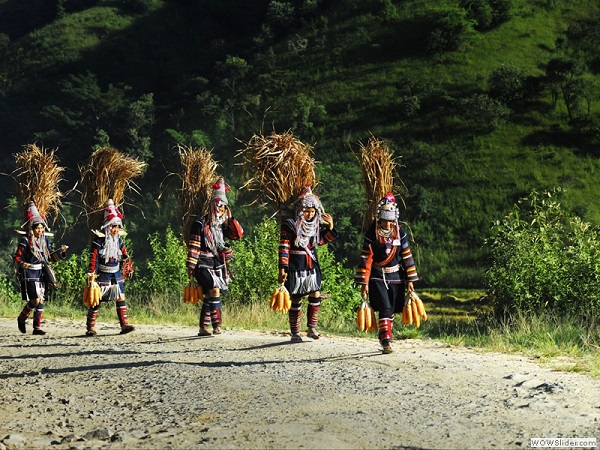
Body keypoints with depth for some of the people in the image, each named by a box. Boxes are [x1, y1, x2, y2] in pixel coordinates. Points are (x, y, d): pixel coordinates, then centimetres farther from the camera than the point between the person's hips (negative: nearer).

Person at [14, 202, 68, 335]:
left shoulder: (45, 240, 10)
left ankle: (37, 327, 10)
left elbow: (50, 257, 18)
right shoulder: (25, 241, -8)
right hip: (29, 275, -6)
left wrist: (61, 251, 3)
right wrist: (21, 264, -29)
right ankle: (21, 318, 13)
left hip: (42, 274, 6)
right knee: (35, 300, -12)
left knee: (41, 301, 4)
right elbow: (16, 258, -8)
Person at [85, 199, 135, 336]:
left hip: (116, 274, 5)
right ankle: (90, 328, 6)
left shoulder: (118, 240, 6)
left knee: (121, 298, -3)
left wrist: (129, 268, 16)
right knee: (96, 301, -1)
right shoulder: (99, 240, -12)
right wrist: (91, 273, -22)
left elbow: (125, 255, 16)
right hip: (102, 275, -5)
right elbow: (93, 257, -17)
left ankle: (124, 324, -2)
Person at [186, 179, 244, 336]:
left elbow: (238, 234, 4)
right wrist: (190, 266, -12)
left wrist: (230, 218, -2)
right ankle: (216, 324, -20)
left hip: (218, 265, 6)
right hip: (204, 264, -6)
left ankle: (204, 327, 14)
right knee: (214, 290, -21)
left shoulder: (223, 225, 13)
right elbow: (193, 246, -8)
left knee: (209, 297, 8)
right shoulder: (200, 223, -6)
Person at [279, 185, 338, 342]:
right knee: (296, 301, 2)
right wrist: (283, 268, -17)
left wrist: (330, 228, 8)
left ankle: (311, 328, 13)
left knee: (315, 297, -1)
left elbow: (321, 241, 23)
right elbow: (284, 248, -12)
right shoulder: (290, 225, -11)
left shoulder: (315, 225, 8)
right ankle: (295, 333, 11)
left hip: (312, 266, 5)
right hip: (295, 268, -5)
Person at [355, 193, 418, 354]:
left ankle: (385, 338, 27)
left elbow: (407, 256, 4)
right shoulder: (372, 234, -9)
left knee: (392, 310, 10)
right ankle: (386, 341, -15)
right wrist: (364, 282, -11)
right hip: (377, 278, -4)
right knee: (385, 309, -15)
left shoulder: (399, 232, 0)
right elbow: (365, 259, -8)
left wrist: (410, 280, 3)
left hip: (396, 277, 4)